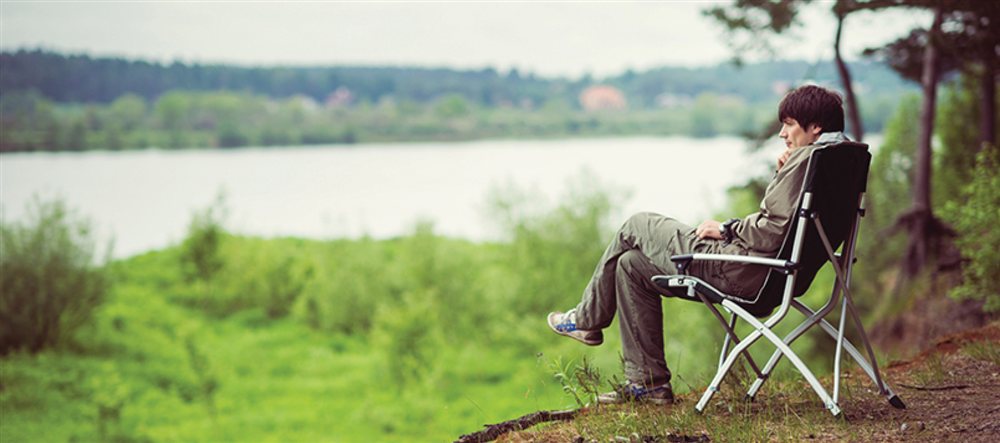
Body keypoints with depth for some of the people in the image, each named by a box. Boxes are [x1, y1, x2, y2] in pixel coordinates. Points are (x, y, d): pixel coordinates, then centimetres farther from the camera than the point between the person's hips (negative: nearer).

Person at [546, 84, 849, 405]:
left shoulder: (807, 158, -19)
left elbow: (771, 232, -25)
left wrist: (727, 229, -8)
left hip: (740, 271, -10)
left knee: (635, 226, 8)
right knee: (631, 265, 16)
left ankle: (587, 320, 26)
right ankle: (648, 382, 18)